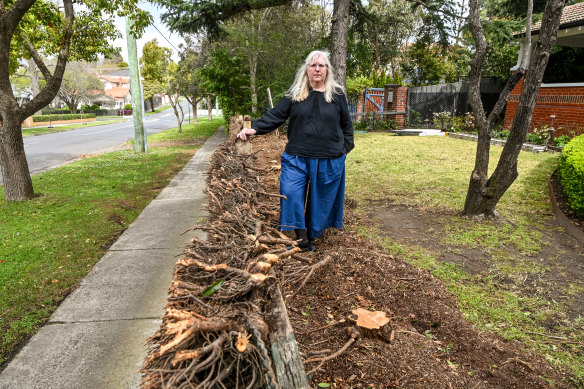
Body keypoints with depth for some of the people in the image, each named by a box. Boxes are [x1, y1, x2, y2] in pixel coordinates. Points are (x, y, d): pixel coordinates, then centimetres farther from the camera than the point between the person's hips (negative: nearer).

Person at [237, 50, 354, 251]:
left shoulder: (337, 94, 6)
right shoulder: (295, 94, 5)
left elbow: (346, 125, 13)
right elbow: (275, 115, 0)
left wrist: (346, 147, 6)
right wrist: (255, 128, -13)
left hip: (330, 160, 0)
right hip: (297, 157, 0)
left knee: (321, 199, 7)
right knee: (291, 194, -11)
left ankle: (312, 236, 25)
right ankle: (301, 237, 1)